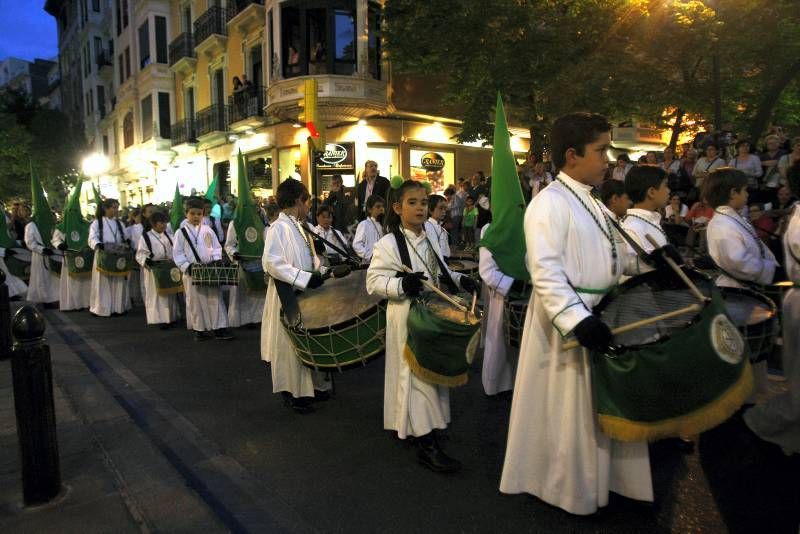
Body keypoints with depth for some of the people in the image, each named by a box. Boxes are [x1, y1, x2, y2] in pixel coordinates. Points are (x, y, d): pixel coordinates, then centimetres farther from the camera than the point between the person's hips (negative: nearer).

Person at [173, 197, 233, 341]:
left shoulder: (208, 230, 7)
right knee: (196, 301, 6)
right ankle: (199, 329, 17)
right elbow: (177, 253, -2)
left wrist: (217, 260, -5)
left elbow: (216, 247, 12)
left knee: (215, 299, 1)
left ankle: (219, 327, 7)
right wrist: (186, 266, -14)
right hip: (192, 272, -2)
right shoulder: (181, 232, 0)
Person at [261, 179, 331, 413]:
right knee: (291, 345, 2)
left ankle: (310, 386, 30)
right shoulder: (280, 227, -17)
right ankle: (293, 393, 15)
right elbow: (272, 263, -27)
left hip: (305, 295, 9)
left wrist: (323, 271, 5)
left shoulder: (297, 227, 11)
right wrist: (305, 279, -28)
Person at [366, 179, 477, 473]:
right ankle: (426, 443, 4)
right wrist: (401, 285, -31)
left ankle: (411, 424, 37)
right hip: (408, 318, -8)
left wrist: (459, 279, 1)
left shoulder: (430, 240, 9)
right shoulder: (388, 243, -14)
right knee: (415, 374, -3)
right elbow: (374, 281, -16)